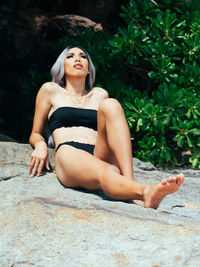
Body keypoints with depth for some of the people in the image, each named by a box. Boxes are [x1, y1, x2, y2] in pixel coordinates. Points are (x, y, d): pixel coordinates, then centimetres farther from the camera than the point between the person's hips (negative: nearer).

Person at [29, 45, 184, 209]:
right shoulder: (50, 90, 22)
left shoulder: (100, 94, 29)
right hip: (69, 156, -3)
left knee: (110, 104, -23)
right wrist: (40, 145, 0)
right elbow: (35, 133, 25)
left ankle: (130, 182, -41)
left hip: (101, 157, 3)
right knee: (107, 175, -38)